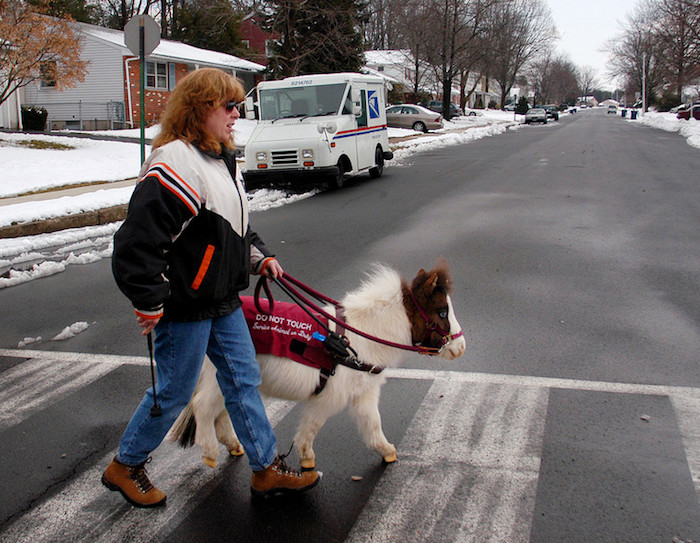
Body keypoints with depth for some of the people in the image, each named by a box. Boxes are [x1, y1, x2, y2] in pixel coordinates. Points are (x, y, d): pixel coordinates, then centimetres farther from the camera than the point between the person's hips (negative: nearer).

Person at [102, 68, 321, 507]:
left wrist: (260, 257, 9)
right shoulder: (176, 165, -22)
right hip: (184, 307, -9)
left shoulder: (223, 160, 11)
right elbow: (136, 243, -25)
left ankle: (267, 469, 26)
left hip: (223, 302, 9)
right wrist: (150, 304, -21)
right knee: (174, 392, 6)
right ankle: (125, 466, 29)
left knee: (244, 379, 13)